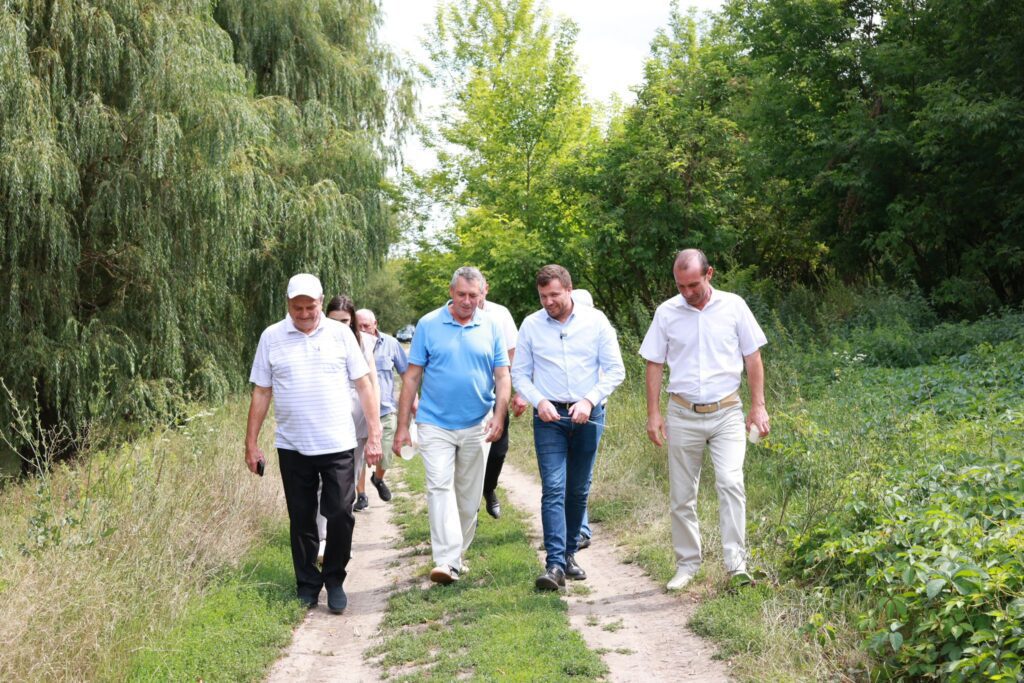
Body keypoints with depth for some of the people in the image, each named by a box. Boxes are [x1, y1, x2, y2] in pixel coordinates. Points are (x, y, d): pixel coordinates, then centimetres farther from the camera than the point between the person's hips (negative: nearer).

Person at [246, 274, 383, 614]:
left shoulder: (340, 333, 0)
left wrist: (374, 434, -4)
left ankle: (334, 580, 18)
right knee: (301, 520, 10)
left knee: (340, 515, -1)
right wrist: (251, 443, 3)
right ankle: (307, 584, 24)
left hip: (338, 445, -1)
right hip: (292, 446, 1)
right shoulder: (271, 337, 2)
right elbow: (261, 393, 5)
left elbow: (364, 385, 1)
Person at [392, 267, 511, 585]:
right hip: (435, 424, -2)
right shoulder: (428, 325, -2)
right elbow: (412, 377, -1)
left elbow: (502, 376, 3)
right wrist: (402, 427, -4)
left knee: (469, 495, 10)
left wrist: (499, 415, -14)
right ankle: (446, 560, -19)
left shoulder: (491, 327, 3)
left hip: (477, 426, 2)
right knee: (439, 487, -14)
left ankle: (457, 553, 25)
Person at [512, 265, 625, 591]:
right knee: (553, 488, -11)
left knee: (578, 490, 9)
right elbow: (520, 374, 6)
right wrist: (539, 401, -11)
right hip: (549, 416, -1)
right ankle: (554, 564, -14)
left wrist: (590, 400, -12)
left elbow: (615, 370, 1)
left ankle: (569, 553, 24)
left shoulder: (595, 320, 0)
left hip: (588, 415, 1)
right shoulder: (531, 325, 2)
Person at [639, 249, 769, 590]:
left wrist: (758, 406, 2)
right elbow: (654, 365, 7)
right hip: (682, 414, 2)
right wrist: (653, 414, 2)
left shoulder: (734, 306, -1)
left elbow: (753, 358, 6)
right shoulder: (666, 313, 1)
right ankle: (687, 564, 21)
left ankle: (736, 564, -14)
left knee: (731, 482, -18)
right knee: (681, 495, 7)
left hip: (726, 412, -2)